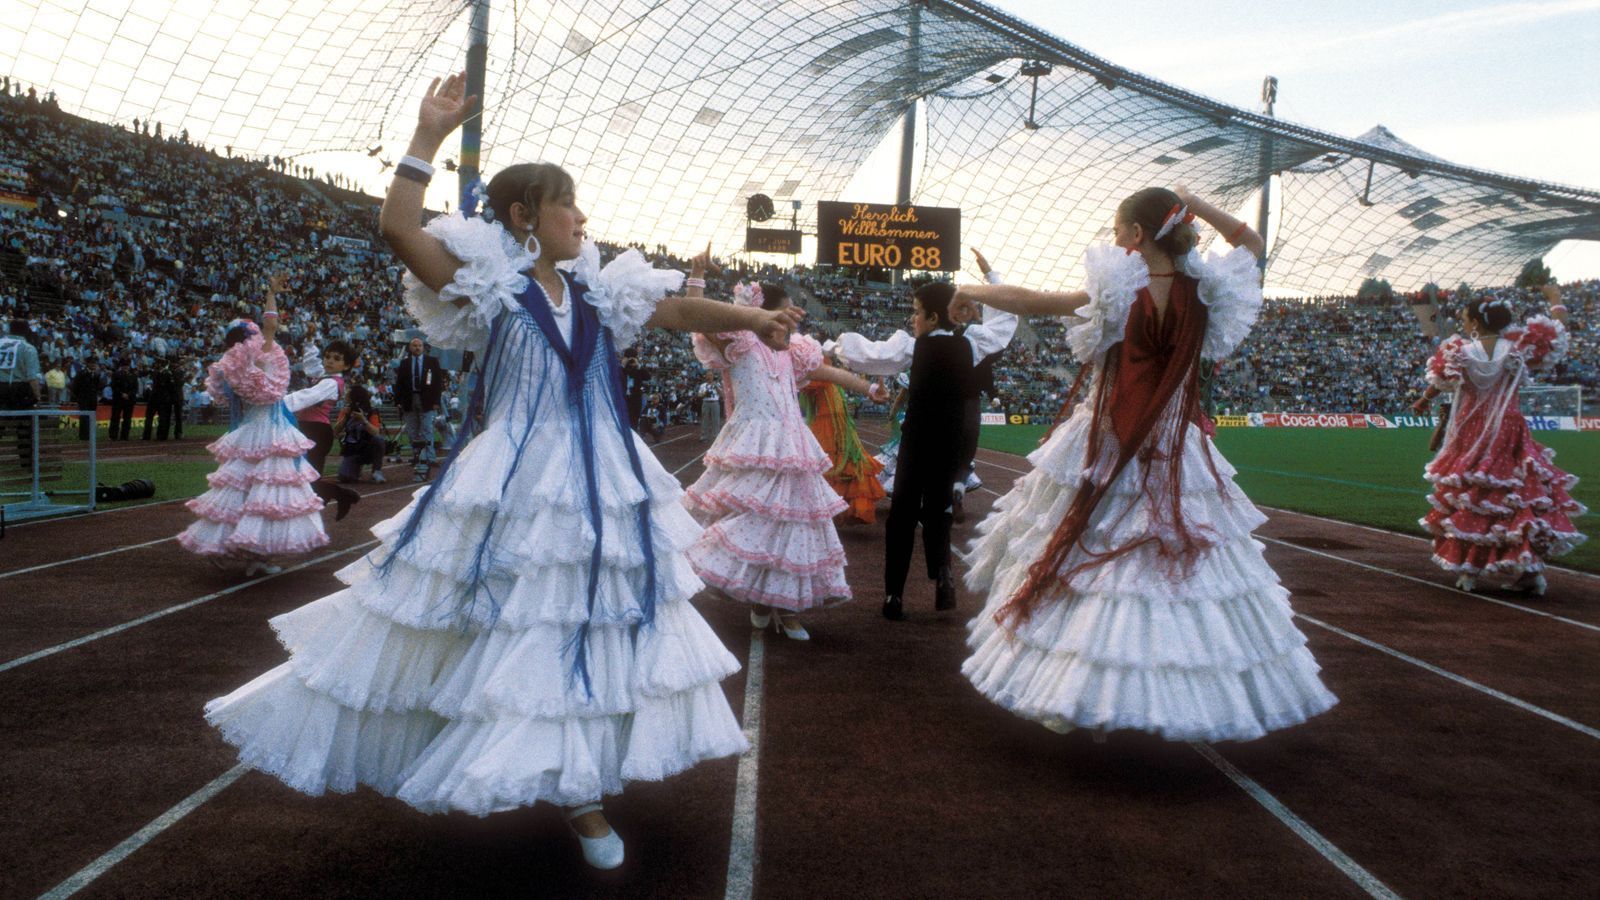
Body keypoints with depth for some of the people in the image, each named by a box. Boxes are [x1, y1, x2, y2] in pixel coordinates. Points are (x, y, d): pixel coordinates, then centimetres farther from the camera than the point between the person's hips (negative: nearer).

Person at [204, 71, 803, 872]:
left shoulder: (596, 292, 10)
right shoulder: (489, 285, -6)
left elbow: (678, 311, 15)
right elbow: (398, 228, -16)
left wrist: (752, 319, 8)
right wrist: (429, 136, -16)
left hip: (599, 496, 6)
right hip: (508, 498, -5)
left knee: (593, 638, 13)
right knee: (496, 639, 3)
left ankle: (578, 789, 30)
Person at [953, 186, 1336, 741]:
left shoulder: (1116, 295, -15)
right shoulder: (1202, 293, -4)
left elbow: (1028, 301, -9)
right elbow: (1251, 244, 16)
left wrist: (972, 292, 7)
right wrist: (1193, 204, 8)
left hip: (1105, 455, -4)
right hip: (1176, 459, 4)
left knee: (1090, 567, 7)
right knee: (1190, 570, 15)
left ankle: (1082, 702, 13)